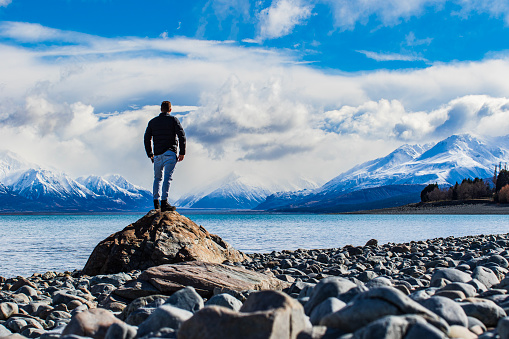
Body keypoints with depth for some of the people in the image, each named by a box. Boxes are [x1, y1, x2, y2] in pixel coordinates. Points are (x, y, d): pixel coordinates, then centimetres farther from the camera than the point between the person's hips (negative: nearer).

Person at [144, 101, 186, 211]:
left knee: (157, 178, 15)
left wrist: (150, 154, 20)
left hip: (157, 155, 4)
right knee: (167, 177, -9)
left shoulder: (152, 122, 13)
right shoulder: (173, 120, 2)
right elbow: (181, 135, -7)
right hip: (170, 153, -4)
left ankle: (156, 202, 9)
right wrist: (182, 152, -3)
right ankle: (164, 202, -18)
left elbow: (146, 139, 13)